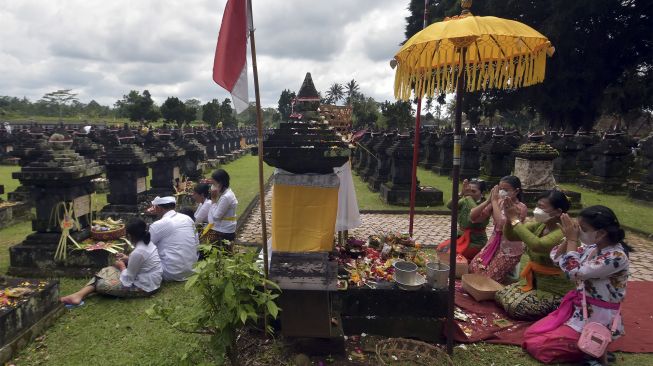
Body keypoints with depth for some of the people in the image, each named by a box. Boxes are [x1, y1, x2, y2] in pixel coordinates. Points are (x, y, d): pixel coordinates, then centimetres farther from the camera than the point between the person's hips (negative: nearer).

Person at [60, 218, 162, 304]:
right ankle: (79, 294, 2)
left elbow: (128, 279, -19)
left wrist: (122, 266, -1)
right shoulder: (147, 242, 0)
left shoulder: (138, 252, -28)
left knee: (102, 284, -10)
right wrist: (128, 259, 9)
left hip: (144, 286, -10)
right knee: (106, 271, 7)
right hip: (149, 280, 10)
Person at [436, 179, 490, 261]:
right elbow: (449, 205, -17)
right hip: (461, 237, 5)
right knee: (441, 248, -13)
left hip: (476, 242, -5)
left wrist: (469, 197, -29)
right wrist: (462, 193, -29)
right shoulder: (464, 202, 1)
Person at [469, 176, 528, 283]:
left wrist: (494, 201, -24)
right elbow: (473, 217, -4)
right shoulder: (498, 202, 0)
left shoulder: (521, 208, -16)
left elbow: (502, 224, -32)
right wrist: (489, 200, -15)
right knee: (473, 268, -3)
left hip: (509, 250, -6)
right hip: (493, 244, 6)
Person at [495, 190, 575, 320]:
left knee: (515, 307, -20)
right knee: (500, 295, 2)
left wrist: (515, 219, -37)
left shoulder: (563, 232, -24)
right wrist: (509, 218, -22)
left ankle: (553, 312, 4)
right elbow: (510, 236, -2)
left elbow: (537, 245, -42)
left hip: (555, 291, -8)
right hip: (534, 281, 8)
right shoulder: (539, 225, -1)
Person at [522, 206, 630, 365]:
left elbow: (575, 272, -28)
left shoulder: (617, 256, -23)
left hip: (597, 318, -8)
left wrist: (572, 239, -21)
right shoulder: (591, 246, 1)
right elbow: (556, 258, 6)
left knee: (536, 344, -12)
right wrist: (568, 237, -8)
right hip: (578, 306, 8)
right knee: (530, 334, 2)